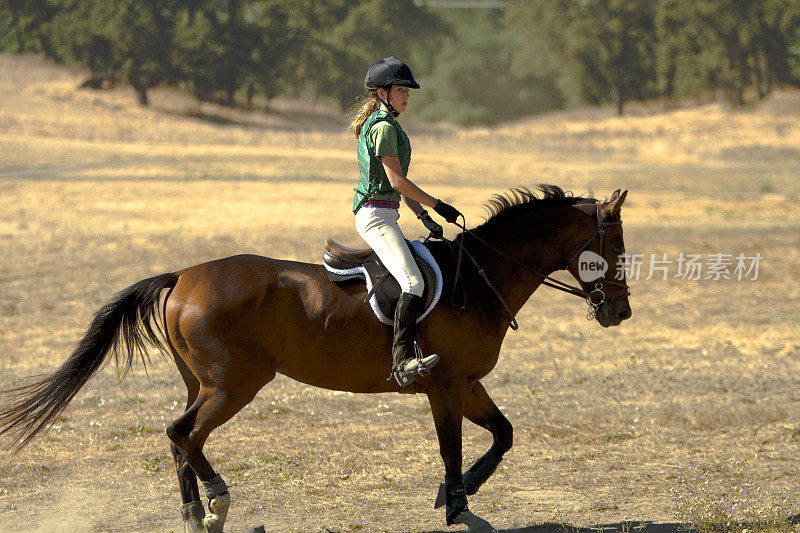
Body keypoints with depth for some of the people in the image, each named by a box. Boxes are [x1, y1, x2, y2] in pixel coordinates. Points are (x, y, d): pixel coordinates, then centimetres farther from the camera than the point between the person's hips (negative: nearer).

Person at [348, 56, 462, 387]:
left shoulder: (387, 125, 20)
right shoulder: (383, 127, -11)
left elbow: (398, 184, 23)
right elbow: (397, 180, -17)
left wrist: (423, 216, 16)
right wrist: (437, 206, -12)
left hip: (383, 215, 11)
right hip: (376, 215, -11)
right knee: (413, 282, -26)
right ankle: (403, 359, -37)